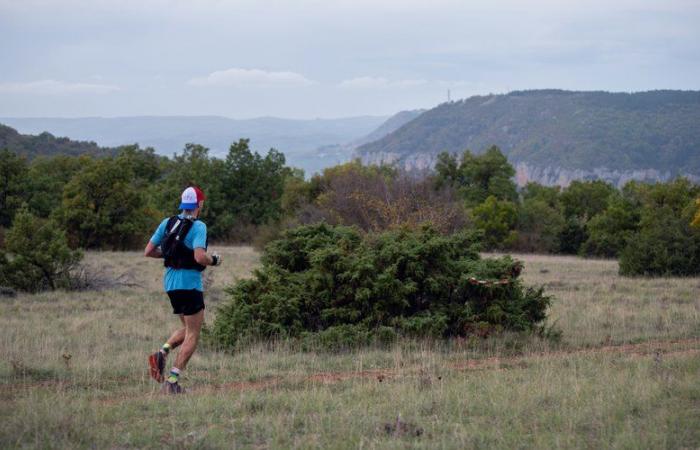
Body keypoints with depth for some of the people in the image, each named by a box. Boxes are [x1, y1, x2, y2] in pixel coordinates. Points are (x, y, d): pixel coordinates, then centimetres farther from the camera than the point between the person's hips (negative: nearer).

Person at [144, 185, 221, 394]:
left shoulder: (167, 223, 6)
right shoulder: (198, 227, -13)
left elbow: (148, 251, 6)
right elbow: (199, 257, -26)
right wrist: (214, 260, -6)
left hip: (170, 282, 7)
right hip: (189, 284, -7)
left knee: (187, 328, 22)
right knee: (192, 335, 1)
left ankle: (162, 353, -2)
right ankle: (172, 381, -5)